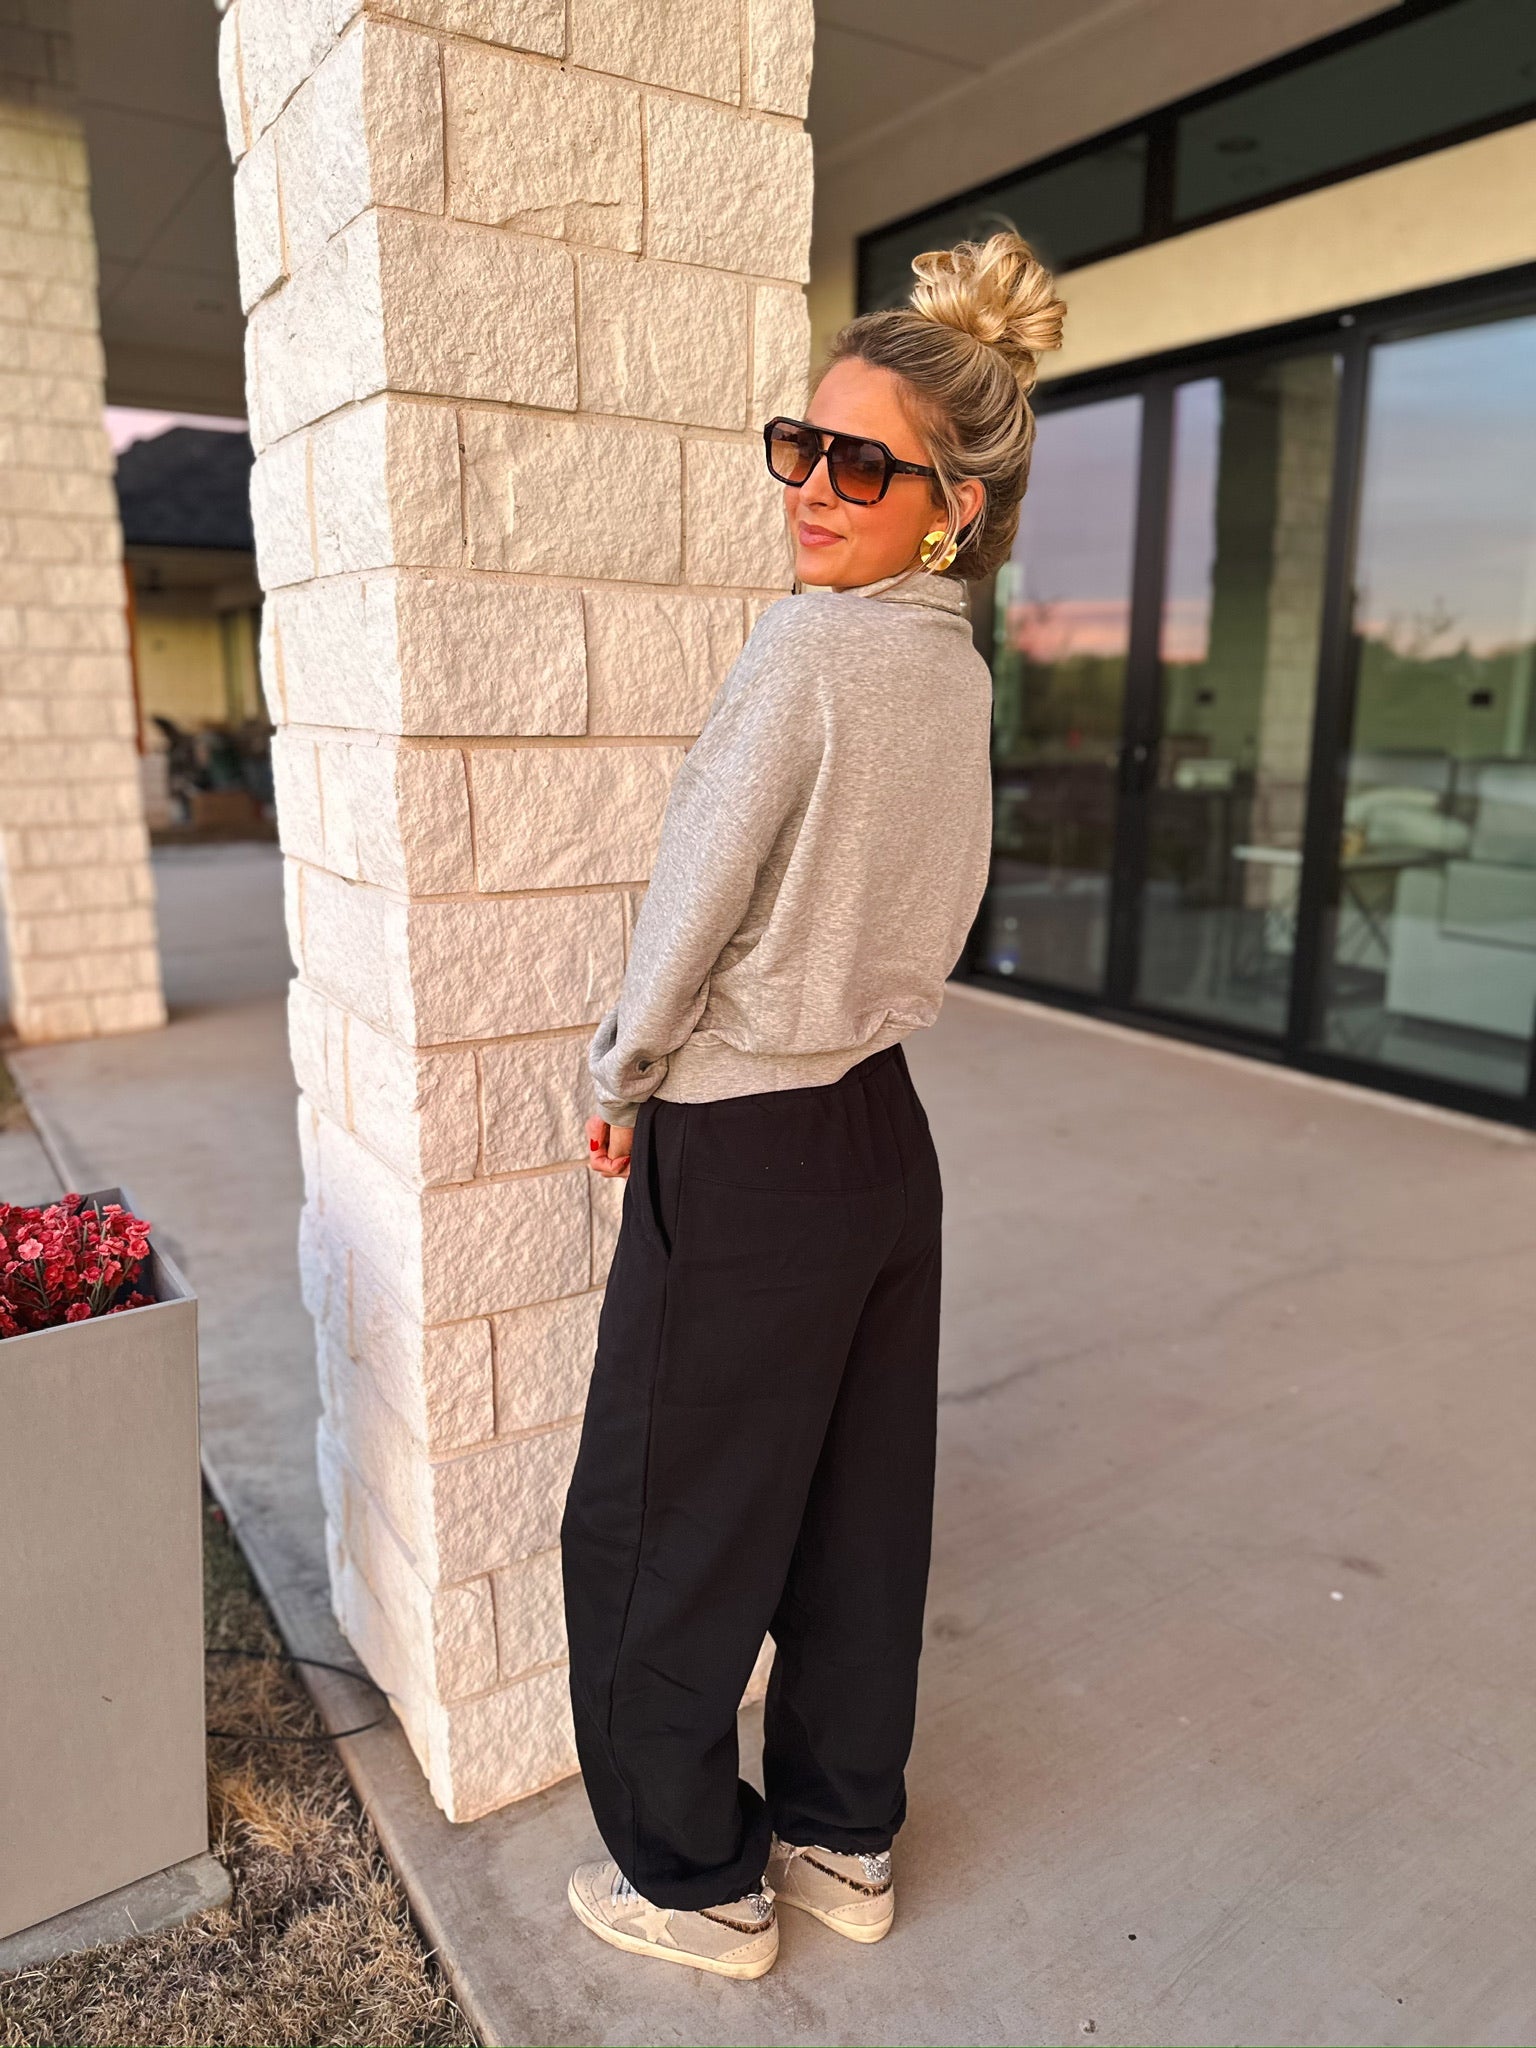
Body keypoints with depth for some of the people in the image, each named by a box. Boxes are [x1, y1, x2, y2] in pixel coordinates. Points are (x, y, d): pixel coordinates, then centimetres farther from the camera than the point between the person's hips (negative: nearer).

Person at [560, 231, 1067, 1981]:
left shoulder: (804, 650, -19)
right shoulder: (961, 669, 7)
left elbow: (692, 906, -15)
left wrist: (620, 1082, 2)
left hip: (741, 1165, -8)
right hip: (881, 1131, 8)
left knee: (656, 1536, 12)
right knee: (857, 1519, 20)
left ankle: (697, 1882, 33)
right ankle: (843, 1841, 40)